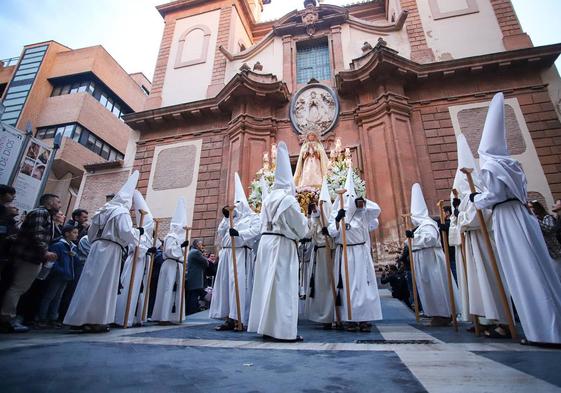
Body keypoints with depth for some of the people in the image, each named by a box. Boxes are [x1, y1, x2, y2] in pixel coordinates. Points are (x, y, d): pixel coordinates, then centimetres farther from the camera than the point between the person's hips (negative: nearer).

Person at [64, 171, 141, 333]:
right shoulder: (122, 212, -7)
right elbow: (126, 233, -18)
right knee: (104, 285, -3)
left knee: (91, 282, 11)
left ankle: (80, 318, 16)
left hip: (97, 248, 8)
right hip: (110, 250, -8)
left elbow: (91, 232, 23)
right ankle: (96, 321, 1)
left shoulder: (102, 211, 18)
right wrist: (138, 231, -1)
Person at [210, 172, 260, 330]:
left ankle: (236, 318, -10)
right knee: (225, 283, 5)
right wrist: (225, 218, 9)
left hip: (241, 253, -7)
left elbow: (255, 231, -12)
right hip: (226, 253, 7)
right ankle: (228, 317, 12)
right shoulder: (230, 219, 25)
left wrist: (239, 233, -23)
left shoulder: (252, 217, 6)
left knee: (238, 283, -13)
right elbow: (220, 234, 17)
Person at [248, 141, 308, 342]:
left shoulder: (268, 198, 14)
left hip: (266, 242, 8)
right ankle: (283, 330, 1)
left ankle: (268, 326, 20)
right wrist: (304, 220, 15)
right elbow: (300, 226, -5)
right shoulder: (288, 198, -9)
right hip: (282, 244, -8)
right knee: (283, 285, -4)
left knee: (268, 283, 11)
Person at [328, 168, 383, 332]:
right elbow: (333, 233, -8)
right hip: (345, 254, -1)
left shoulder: (363, 213, 7)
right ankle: (351, 319, 9)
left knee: (364, 285, 1)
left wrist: (363, 201, -16)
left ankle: (365, 319, 9)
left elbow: (377, 210, -7)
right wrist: (337, 219, -22)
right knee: (348, 285, 1)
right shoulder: (336, 214, 2)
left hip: (361, 253, 2)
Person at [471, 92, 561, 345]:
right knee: (537, 267, 10)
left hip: (506, 219, -8)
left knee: (523, 272, -4)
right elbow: (521, 190, 21)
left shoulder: (489, 166, -9)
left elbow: (493, 195, -15)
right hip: (521, 215, 9)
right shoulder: (511, 164, 16)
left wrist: (475, 199, 3)